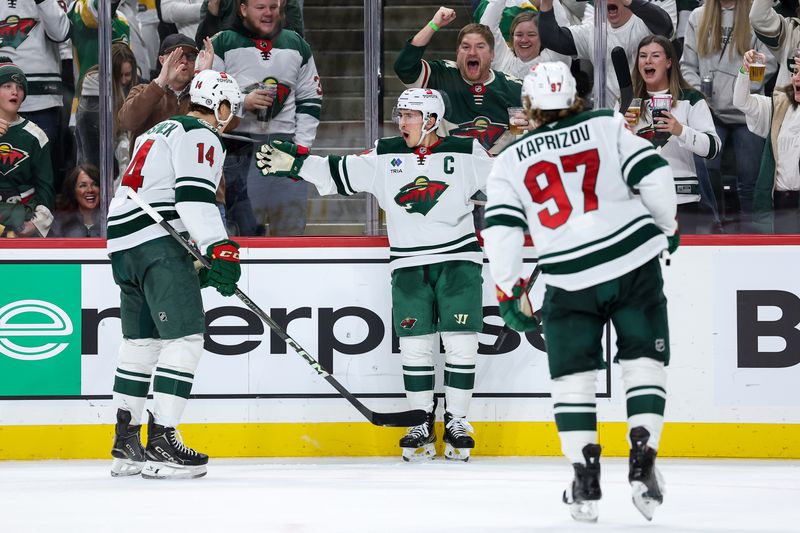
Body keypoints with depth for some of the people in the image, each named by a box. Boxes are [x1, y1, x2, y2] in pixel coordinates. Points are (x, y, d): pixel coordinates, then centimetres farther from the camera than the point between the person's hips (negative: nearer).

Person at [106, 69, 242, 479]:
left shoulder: (160, 132, 27)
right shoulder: (200, 136, -4)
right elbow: (194, 196, -19)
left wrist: (199, 260, 28)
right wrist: (220, 249, -25)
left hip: (123, 244, 10)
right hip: (159, 245, -10)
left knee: (141, 340, 15)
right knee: (185, 337, -10)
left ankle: (125, 444, 18)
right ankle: (160, 443, -16)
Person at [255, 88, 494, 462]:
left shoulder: (465, 153, -2)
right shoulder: (386, 156, 4)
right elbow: (339, 174, 6)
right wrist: (295, 163, -1)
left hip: (458, 261, -2)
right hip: (408, 265, 2)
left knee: (460, 342, -5)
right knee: (414, 344, 0)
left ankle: (457, 421, 4)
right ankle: (422, 423, 9)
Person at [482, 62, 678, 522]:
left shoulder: (510, 162, 6)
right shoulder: (608, 126, 2)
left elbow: (502, 231, -1)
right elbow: (652, 174, -5)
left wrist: (511, 294, 5)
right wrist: (667, 225, 12)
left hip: (571, 282, 0)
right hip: (635, 265, 0)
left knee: (572, 377, 12)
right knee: (644, 363, 9)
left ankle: (586, 481, 7)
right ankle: (643, 464, -2)